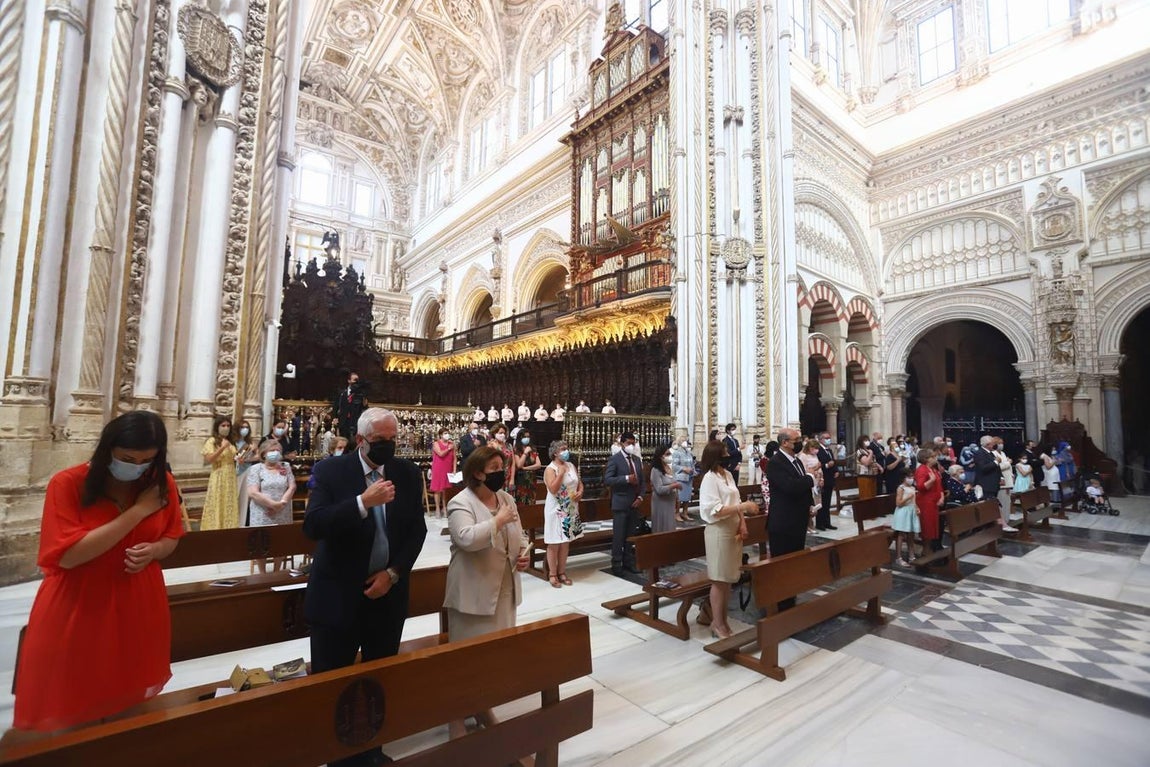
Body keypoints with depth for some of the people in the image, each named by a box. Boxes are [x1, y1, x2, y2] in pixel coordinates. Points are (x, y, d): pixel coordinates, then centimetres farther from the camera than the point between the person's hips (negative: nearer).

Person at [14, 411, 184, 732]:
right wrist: (138, 511, -25)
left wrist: (152, 552, -14)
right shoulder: (66, 484, -14)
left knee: (132, 708, 17)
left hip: (139, 608, 3)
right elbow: (68, 555, -21)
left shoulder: (162, 485, -4)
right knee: (67, 714, 12)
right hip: (75, 612, -3)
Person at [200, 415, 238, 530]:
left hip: (231, 478, 6)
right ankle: (215, 530, 5)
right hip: (218, 478, -6)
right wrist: (222, 448, -21)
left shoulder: (231, 441, 14)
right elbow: (207, 461, -14)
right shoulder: (212, 441, -4)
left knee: (229, 507, 6)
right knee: (217, 507, -2)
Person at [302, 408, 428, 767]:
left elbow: (416, 529, 2)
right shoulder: (330, 470, -9)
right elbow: (313, 525, -20)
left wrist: (394, 572, -9)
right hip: (338, 595, -3)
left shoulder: (408, 473, -1)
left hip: (388, 592, 3)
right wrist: (363, 502, -31)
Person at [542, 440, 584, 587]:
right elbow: (553, 489, -23)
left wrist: (580, 492, -5)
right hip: (556, 510, -6)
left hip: (570, 509, 6)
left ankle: (562, 572, 23)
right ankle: (552, 574, 14)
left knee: (565, 543, 12)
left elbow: (579, 483, 15)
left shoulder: (571, 466, 8)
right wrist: (561, 473, -20)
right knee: (554, 544, 2)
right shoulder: (550, 469, -12)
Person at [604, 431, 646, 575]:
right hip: (620, 503, -5)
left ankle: (629, 561, 24)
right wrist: (626, 478, -24)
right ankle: (616, 564, 12)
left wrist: (640, 497, -2)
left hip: (634, 503, 6)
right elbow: (607, 480, -17)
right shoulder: (614, 459, -7)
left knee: (631, 535, 12)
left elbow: (642, 481, 13)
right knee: (618, 536, 1)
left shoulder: (637, 459, 12)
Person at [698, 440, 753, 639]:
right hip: (719, 532, -8)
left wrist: (742, 524, -2)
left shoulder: (728, 475, 9)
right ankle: (717, 624, 16)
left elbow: (735, 502, 12)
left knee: (728, 578, 15)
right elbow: (715, 510, -20)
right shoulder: (710, 478, -15)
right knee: (719, 580, 2)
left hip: (733, 531, 8)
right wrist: (742, 507, -23)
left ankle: (723, 620, 29)